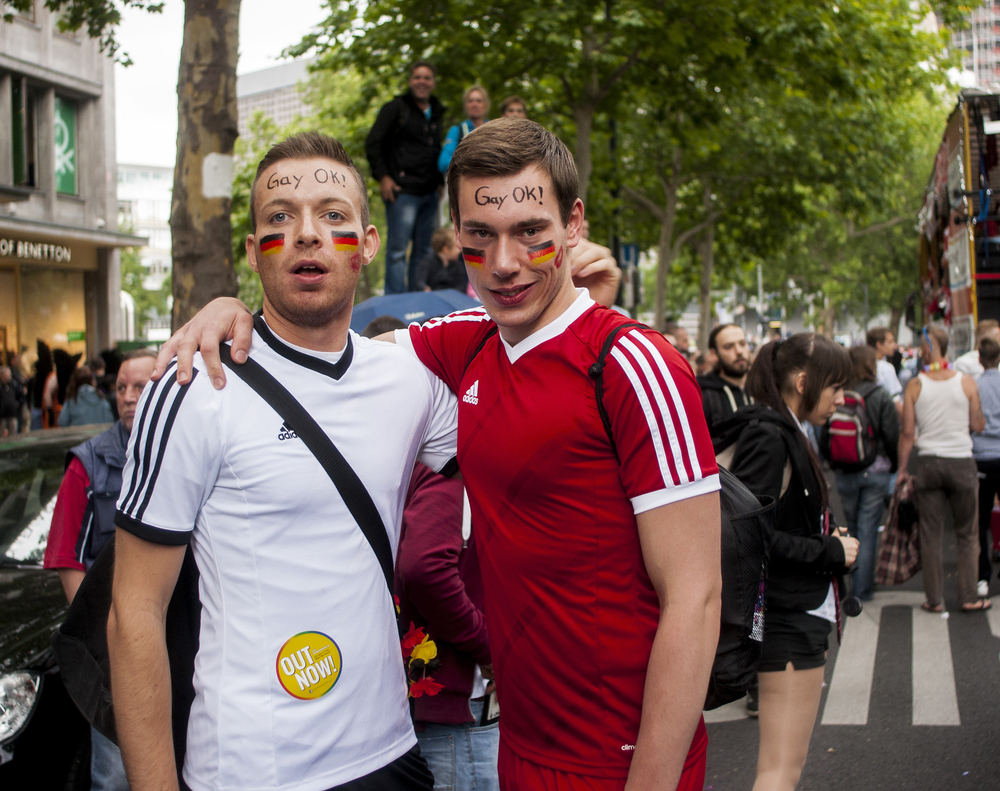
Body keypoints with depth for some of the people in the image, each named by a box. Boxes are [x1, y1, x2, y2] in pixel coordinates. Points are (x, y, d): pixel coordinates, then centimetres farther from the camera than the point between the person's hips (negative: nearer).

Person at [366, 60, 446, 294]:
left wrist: (440, 181, 16)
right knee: (397, 250, -7)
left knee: (425, 250, 9)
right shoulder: (396, 108, 0)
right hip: (402, 191, -7)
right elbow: (372, 143, -3)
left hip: (429, 193, 7)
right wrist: (382, 177, -10)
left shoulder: (437, 113, 19)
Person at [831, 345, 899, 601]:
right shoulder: (880, 396, -11)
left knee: (853, 529, 16)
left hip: (844, 473, 2)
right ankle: (863, 589, 7)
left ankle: (856, 584, 25)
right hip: (876, 472, -2)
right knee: (868, 530, 4)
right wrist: (895, 467, 8)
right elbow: (893, 436, -9)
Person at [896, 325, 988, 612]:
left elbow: (907, 431, -3)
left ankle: (934, 599, 11)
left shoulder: (915, 386, -5)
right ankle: (969, 597, 13)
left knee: (930, 535, 8)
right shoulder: (966, 382, -6)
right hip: (962, 462, 0)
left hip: (928, 463, 1)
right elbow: (978, 425, -1)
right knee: (967, 534, 11)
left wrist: (901, 469, 6)